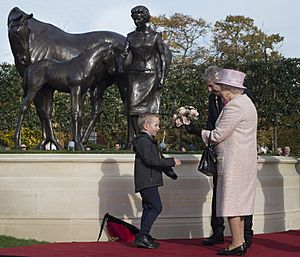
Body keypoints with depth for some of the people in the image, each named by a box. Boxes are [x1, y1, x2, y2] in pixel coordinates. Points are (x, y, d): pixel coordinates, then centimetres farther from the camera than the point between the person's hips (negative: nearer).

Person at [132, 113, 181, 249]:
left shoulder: (149, 140, 22)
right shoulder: (143, 140, -12)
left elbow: (159, 159, 29)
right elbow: (150, 160, -23)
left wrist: (171, 173, 29)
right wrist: (172, 162, -19)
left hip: (150, 181, 11)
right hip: (147, 181, -11)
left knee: (149, 208, 12)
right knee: (156, 207, -13)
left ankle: (144, 237, 17)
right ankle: (142, 236, -13)